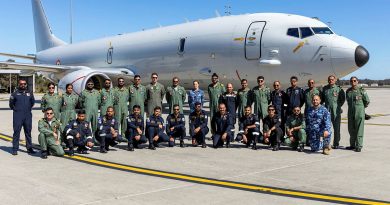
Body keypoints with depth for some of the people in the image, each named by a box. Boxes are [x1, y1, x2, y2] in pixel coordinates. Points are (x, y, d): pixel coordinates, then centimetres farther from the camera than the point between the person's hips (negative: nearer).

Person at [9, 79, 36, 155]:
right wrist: (15, 109, 8)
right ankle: (15, 149, 1)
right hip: (17, 116, -3)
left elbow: (32, 102, 23)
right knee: (16, 132, -3)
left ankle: (29, 148, 15)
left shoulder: (30, 93, 10)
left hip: (28, 116, 3)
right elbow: (11, 103, 10)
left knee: (28, 132, 9)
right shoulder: (15, 93, 1)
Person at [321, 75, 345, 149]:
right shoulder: (325, 88, 11)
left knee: (336, 128, 3)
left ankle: (336, 144, 11)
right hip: (327, 110, 3)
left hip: (336, 111, -2)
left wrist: (338, 106, 4)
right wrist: (324, 106, 11)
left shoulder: (339, 89, 0)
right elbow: (322, 98, 21)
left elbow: (343, 100, 8)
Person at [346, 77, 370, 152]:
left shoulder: (361, 90, -5)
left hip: (359, 112, -5)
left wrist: (362, 107, 13)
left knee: (359, 129, -3)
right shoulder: (348, 91, 9)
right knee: (351, 129, 10)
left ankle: (359, 146, 1)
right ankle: (352, 145, 22)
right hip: (350, 112, 5)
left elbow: (367, 101, 2)